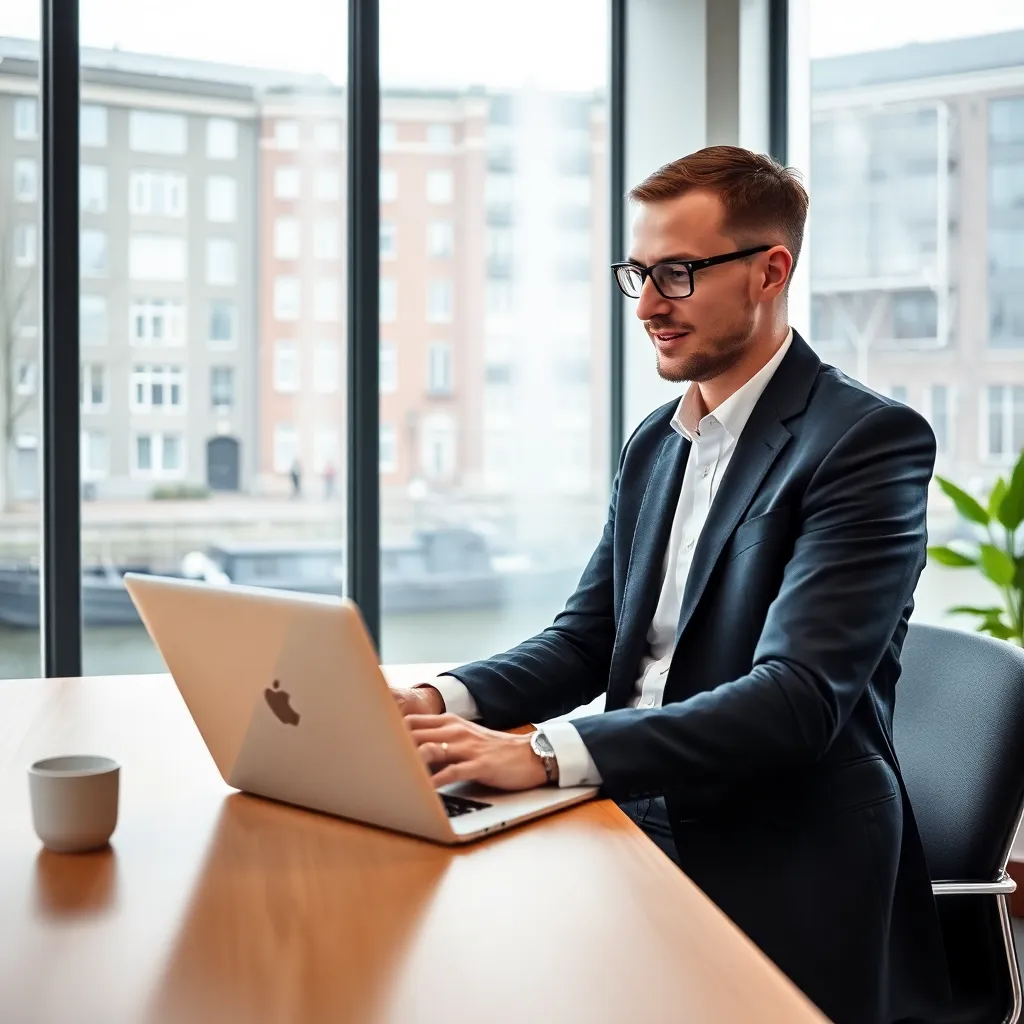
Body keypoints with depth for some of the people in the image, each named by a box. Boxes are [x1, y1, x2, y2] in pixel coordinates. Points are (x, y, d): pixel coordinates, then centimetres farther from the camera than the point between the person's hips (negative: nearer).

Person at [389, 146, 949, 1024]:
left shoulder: (871, 440, -12)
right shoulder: (655, 443, 12)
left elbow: (798, 697, -22)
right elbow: (587, 638, 12)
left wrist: (543, 755, -31)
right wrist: (445, 702, -8)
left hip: (780, 885, -6)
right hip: (639, 834, 6)